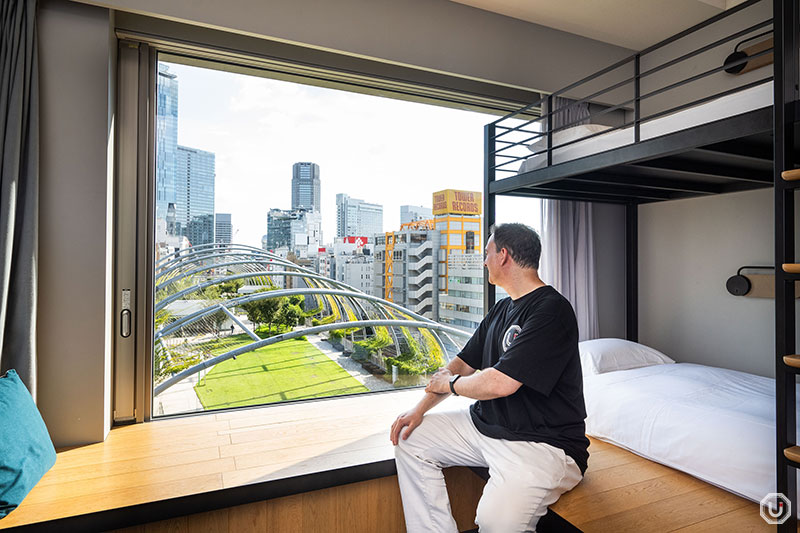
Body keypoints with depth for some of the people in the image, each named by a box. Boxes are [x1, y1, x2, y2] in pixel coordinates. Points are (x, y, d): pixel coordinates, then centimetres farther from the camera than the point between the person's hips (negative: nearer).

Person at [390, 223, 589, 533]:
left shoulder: (551, 310, -19)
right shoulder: (502, 309, 11)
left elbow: (500, 383, -26)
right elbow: (462, 364, 13)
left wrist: (449, 384, -6)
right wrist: (420, 409, 2)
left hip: (543, 443, -8)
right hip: (486, 424, 9)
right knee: (410, 440, 6)